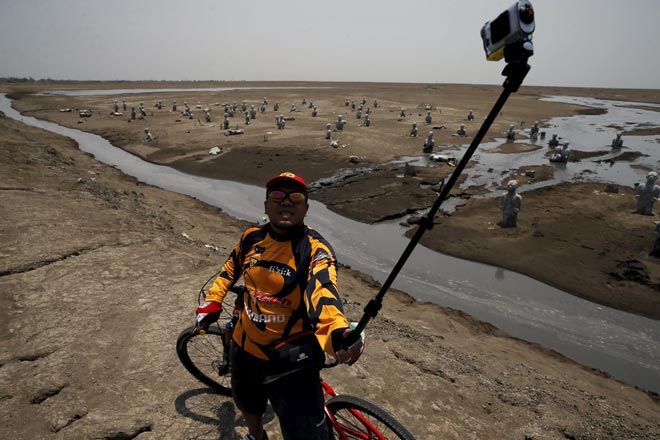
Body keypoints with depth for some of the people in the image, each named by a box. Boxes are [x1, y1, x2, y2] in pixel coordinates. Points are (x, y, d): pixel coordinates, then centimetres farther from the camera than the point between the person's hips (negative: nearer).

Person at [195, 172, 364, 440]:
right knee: (248, 406, 30)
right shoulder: (252, 238, -6)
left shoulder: (315, 249, -23)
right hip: (246, 348, 6)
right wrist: (213, 300, 9)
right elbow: (232, 267, 15)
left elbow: (323, 293, -41)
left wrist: (338, 333, -59)